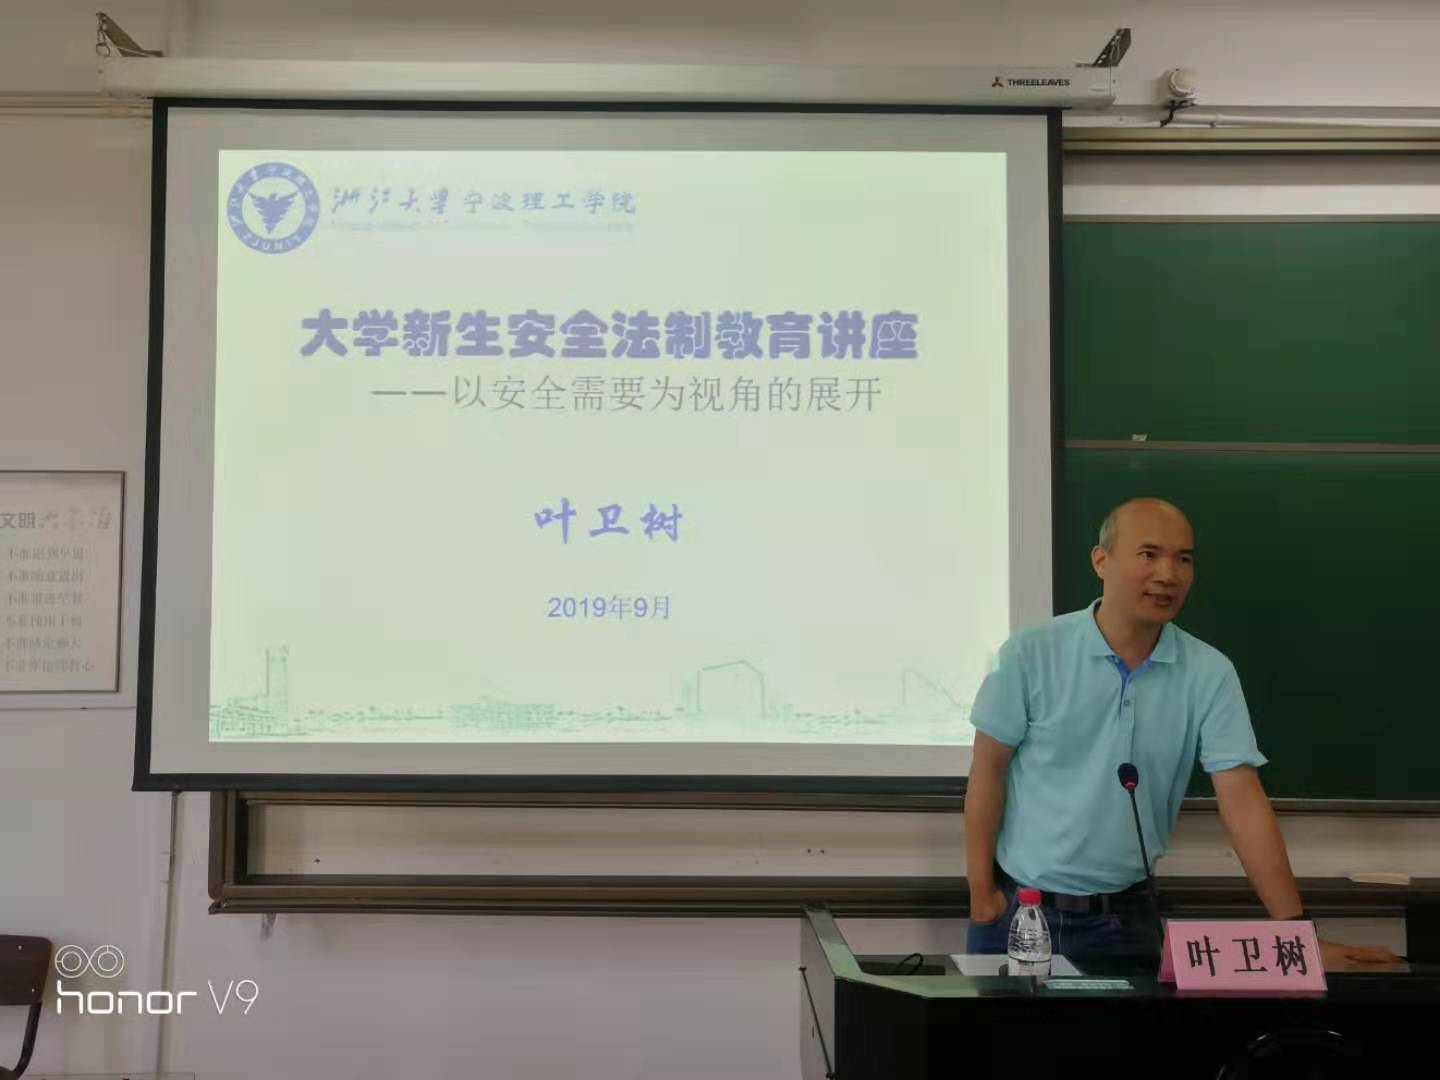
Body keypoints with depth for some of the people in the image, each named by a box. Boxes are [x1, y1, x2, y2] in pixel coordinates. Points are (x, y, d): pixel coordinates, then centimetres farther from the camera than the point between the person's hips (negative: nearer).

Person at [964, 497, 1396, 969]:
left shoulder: (1209, 674, -7)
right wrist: (980, 891, -5)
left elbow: (1242, 801, -9)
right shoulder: (1031, 653, -10)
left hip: (1123, 915, 1)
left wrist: (1296, 930, -14)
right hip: (1016, 906, -1)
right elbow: (988, 769, -4)